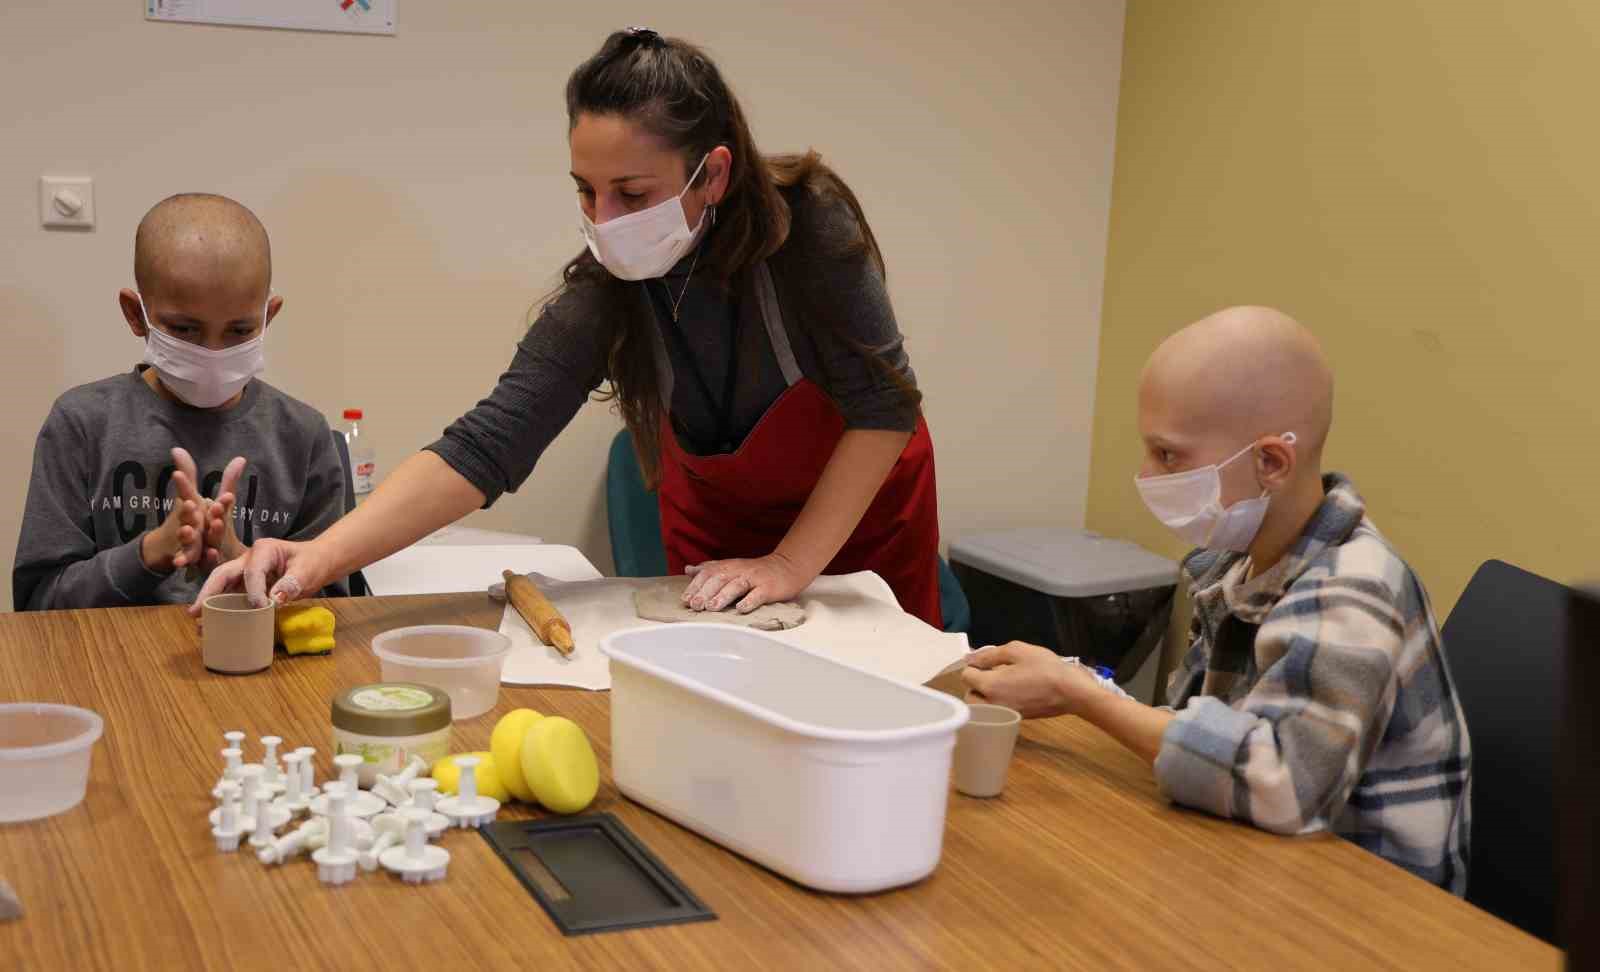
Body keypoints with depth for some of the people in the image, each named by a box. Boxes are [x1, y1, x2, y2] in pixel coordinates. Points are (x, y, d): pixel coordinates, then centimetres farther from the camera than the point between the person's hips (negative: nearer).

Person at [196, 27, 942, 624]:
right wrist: (322, 556, -45)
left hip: (864, 501, -1)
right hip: (717, 512, 2)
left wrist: (791, 564, -30)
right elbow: (485, 446, -32)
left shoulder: (810, 224, -33)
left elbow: (884, 407, -27)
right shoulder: (602, 293, -26)